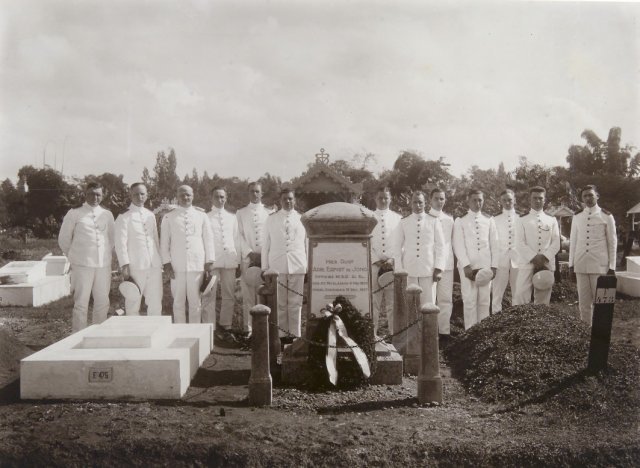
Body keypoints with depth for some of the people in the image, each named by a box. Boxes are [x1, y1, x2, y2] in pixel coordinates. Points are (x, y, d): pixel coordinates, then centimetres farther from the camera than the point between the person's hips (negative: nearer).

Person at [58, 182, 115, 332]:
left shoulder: (107, 215, 10)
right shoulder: (74, 214, 2)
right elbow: (63, 239, 7)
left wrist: (105, 256, 11)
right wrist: (74, 257, 10)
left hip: (103, 265, 4)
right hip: (82, 265, -3)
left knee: (102, 303, 8)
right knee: (81, 303, -2)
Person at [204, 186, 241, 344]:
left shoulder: (232, 218, 14)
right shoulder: (206, 218, 5)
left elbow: (236, 239, 14)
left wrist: (238, 259, 7)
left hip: (230, 261, 4)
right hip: (212, 261, -3)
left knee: (229, 296, 6)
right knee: (210, 296, -3)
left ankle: (225, 327, 16)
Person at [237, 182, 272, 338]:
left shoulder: (269, 213, 10)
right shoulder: (241, 213, 10)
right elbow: (240, 236, 3)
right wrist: (250, 253, -8)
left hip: (265, 258, 0)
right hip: (247, 258, 0)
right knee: (248, 294, -1)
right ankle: (247, 328, 4)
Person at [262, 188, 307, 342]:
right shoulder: (271, 219, 9)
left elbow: (307, 244, 11)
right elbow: (266, 244, 10)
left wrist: (308, 268, 8)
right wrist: (264, 267, 5)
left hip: (297, 266, 0)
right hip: (277, 266, 0)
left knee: (295, 303, 1)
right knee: (280, 303, 2)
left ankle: (294, 334, 8)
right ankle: (282, 334, 8)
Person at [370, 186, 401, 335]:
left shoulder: (398, 218, 9)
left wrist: (393, 259, -8)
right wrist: (377, 261, -8)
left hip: (393, 265, 1)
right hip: (373, 265, 0)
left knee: (393, 301, 1)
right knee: (373, 301, 0)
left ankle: (394, 333, 7)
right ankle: (372, 333, 6)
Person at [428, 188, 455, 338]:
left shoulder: (449, 220, 13)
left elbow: (452, 242, 16)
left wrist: (449, 258, 7)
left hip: (446, 264, 3)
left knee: (446, 299, 1)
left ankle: (444, 331, 6)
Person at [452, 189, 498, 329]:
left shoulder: (489, 220, 10)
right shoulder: (460, 221, 3)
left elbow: (494, 244, 9)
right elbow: (458, 246, -3)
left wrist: (493, 266, 1)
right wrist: (466, 265, -12)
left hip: (485, 266, 2)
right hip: (467, 266, -2)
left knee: (484, 300, 5)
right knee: (469, 301, -4)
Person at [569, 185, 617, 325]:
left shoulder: (606, 216, 1)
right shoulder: (577, 217, 9)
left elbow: (612, 243, 1)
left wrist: (612, 266, -2)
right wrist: (571, 264, 7)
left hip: (600, 264, -3)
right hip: (580, 264, 3)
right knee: (584, 301, 7)